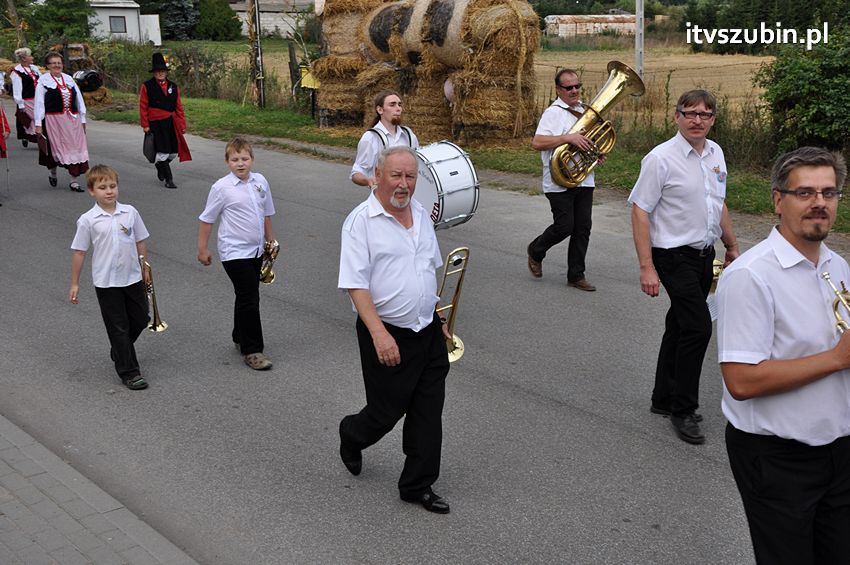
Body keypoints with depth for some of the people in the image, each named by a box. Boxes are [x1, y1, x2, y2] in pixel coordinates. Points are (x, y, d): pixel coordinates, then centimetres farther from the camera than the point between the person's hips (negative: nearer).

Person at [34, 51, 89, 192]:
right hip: (54, 120, -4)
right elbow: (39, 103, -6)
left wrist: (82, 119, 10)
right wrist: (38, 124, -10)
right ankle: (53, 173, 30)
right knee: (56, 147, 3)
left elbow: (79, 99, 13)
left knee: (75, 148, -1)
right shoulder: (43, 80, -3)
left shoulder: (68, 78, 9)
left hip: (73, 119, 4)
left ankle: (74, 181, 4)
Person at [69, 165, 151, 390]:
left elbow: (140, 242, 7)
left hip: (133, 278, 4)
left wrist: (145, 269, 11)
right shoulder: (88, 220, -10)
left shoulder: (130, 212, -3)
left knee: (140, 319, 15)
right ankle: (129, 372, 15)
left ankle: (119, 351, 42)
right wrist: (75, 284, -2)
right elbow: (79, 252, -4)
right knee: (118, 327, 5)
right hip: (106, 283, -3)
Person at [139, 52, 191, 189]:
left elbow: (179, 106, 10)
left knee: (174, 152, 6)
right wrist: (145, 125, -5)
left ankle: (159, 166, 36)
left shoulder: (173, 87, 8)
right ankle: (168, 179, 5)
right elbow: (143, 107, -1)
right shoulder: (147, 87, -2)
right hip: (156, 124, -4)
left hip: (171, 123, 4)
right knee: (163, 152, -7)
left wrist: (182, 124, 7)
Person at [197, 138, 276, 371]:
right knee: (249, 299, -7)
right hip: (235, 252, -6)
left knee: (247, 297, 18)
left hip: (256, 250, 6)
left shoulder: (260, 181, 2)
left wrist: (270, 241, 19)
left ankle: (240, 338, 36)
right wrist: (203, 249, -3)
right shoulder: (222, 187, -12)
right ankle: (252, 350, 0)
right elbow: (207, 219, -5)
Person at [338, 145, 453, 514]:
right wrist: (379, 334, -26)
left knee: (428, 412, 8)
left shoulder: (422, 214, 9)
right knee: (387, 411, 6)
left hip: (428, 331, 6)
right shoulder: (361, 220, -13)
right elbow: (355, 284, -18)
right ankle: (351, 436, 39)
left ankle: (418, 485, 21)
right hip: (388, 336, -6)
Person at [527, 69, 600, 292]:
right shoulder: (553, 112, -10)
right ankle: (535, 252, 25)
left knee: (583, 227, 5)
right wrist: (568, 138, -29)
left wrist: (599, 154, 8)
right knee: (564, 226, -4)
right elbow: (537, 143, -22)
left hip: (585, 180, 7)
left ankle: (576, 275, 14)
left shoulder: (585, 110, 13)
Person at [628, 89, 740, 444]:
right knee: (698, 327, -13)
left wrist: (732, 246, 26)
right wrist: (647, 268, -20)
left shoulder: (715, 154, 8)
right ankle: (683, 410, 1)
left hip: (705, 255, 7)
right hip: (674, 256, -7)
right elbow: (640, 212, -16)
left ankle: (664, 400, 29)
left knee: (680, 328, 15)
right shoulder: (661, 159, -15)